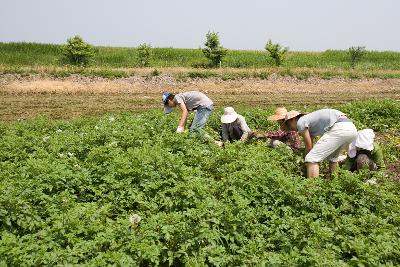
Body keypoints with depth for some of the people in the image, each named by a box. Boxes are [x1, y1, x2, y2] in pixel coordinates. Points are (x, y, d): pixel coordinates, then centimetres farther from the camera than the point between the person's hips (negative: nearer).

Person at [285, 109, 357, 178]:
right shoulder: (310, 120, 30)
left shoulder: (301, 122, 5)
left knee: (312, 159, -8)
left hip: (339, 128, -10)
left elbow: (309, 147, 7)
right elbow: (310, 146, 37)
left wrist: (306, 164, 21)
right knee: (332, 157, 32)